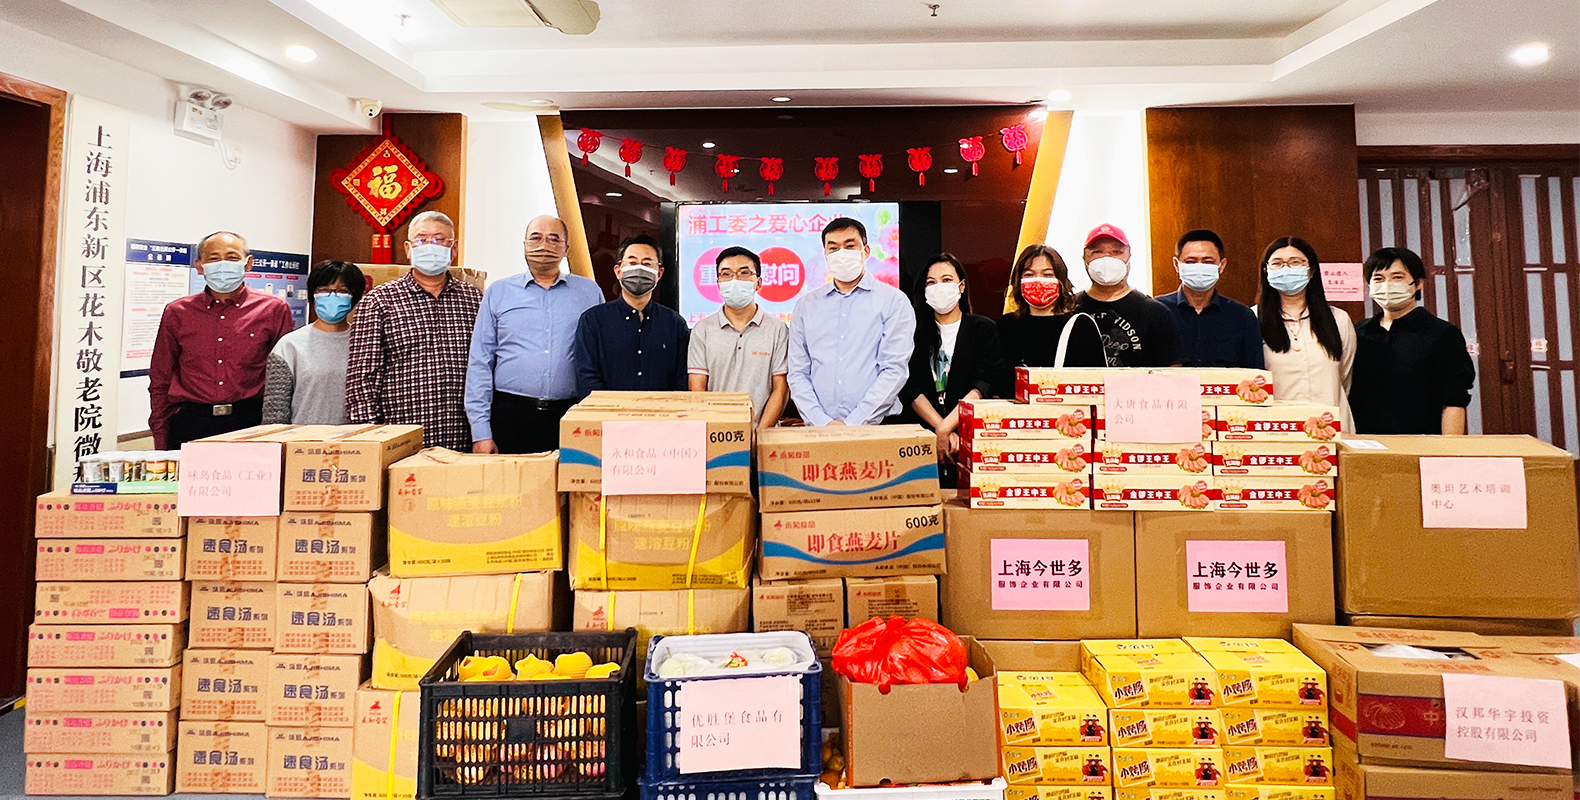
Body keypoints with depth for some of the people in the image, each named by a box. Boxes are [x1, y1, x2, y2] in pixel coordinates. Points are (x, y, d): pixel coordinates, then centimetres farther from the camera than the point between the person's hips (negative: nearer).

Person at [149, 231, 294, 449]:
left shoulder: (273, 310, 4)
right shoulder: (177, 313, 10)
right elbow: (160, 382, 15)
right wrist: (160, 447, 10)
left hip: (251, 424, -2)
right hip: (190, 426, 2)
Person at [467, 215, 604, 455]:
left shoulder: (589, 292, 8)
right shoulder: (498, 292, 9)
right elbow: (480, 363, 6)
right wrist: (481, 432, -1)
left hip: (571, 417, 0)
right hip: (511, 416, 0)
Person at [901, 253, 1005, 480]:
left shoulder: (983, 328, 8)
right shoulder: (916, 332, 11)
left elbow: (982, 386, -6)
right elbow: (910, 388, -1)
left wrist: (945, 428, -17)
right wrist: (941, 429, -14)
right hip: (924, 438, 1)